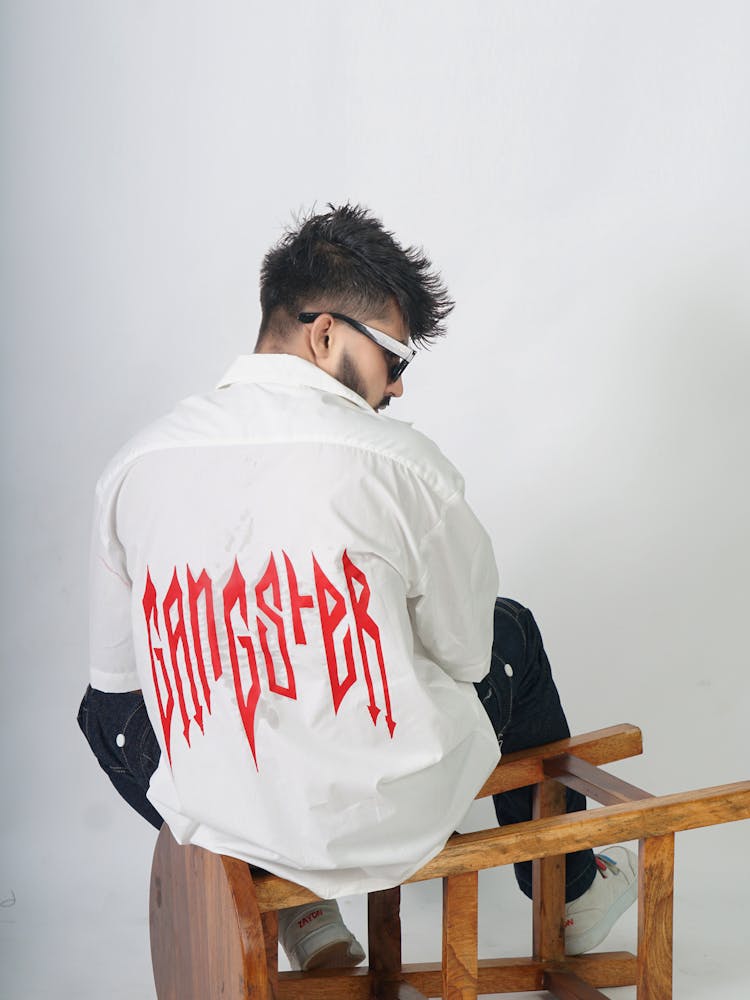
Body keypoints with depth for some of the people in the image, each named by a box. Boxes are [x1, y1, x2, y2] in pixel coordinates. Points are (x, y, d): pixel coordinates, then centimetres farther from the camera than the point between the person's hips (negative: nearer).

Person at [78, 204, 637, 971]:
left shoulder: (136, 465, -6)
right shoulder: (401, 462, -15)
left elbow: (115, 671, 6)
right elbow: (465, 654, -1)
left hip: (212, 821, 3)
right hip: (393, 822, -2)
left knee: (103, 706, 35)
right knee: (510, 632, 27)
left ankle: (298, 909, 37)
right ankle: (568, 894, 48)